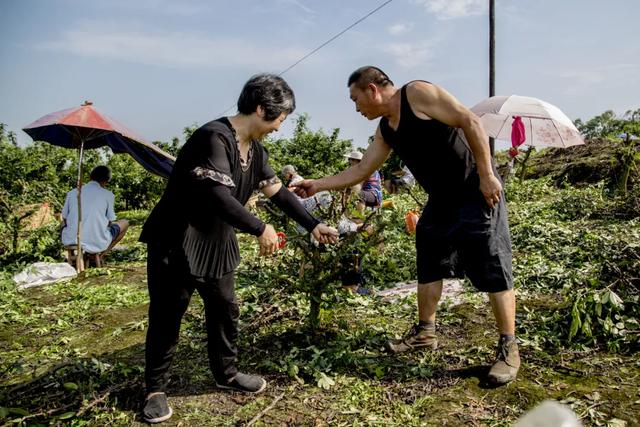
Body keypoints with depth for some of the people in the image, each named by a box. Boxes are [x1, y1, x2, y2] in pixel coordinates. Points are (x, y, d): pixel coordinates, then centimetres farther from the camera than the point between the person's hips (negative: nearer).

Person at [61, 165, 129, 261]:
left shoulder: (72, 193, 4)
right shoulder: (108, 195, -4)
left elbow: (65, 219, 11)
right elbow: (110, 222, 1)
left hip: (70, 241, 4)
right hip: (96, 243, -4)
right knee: (125, 223, 20)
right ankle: (99, 255, 11)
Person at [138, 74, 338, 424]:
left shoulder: (255, 150, 4)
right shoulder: (214, 137, -25)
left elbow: (277, 191, 10)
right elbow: (219, 198, -32)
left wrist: (313, 225, 10)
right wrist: (260, 229, -22)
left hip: (216, 243, 8)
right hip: (176, 242, -8)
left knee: (225, 309, 14)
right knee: (166, 316, 4)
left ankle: (226, 373, 33)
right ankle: (155, 388, 22)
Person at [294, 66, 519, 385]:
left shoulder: (418, 93, -15)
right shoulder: (384, 131, 9)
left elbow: (471, 123, -19)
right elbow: (360, 171, 15)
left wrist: (487, 176, -21)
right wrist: (318, 184, 14)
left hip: (478, 192, -9)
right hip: (441, 199, 9)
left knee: (493, 269, -5)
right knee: (428, 264, 14)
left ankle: (509, 349, 6)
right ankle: (425, 331, 29)